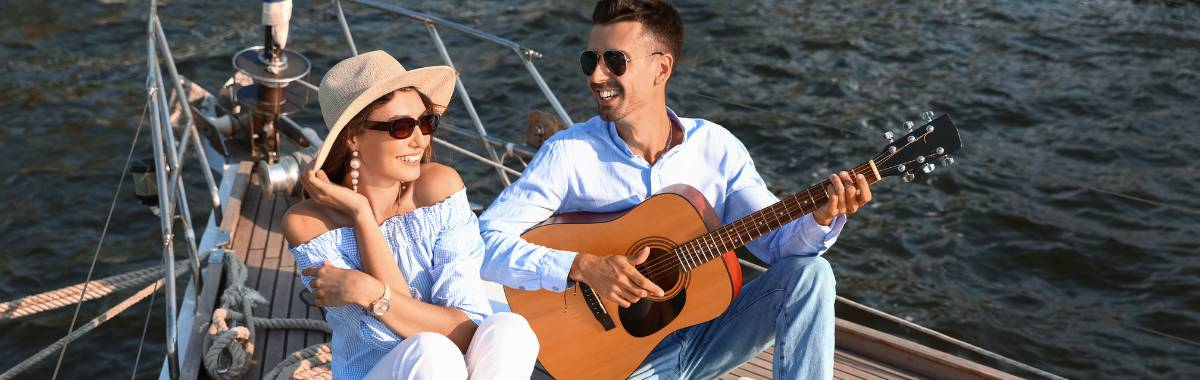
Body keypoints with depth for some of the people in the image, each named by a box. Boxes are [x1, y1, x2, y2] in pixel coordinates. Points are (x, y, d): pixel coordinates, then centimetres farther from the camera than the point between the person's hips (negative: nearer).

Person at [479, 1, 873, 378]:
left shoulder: (715, 146, -2)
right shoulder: (569, 152, -12)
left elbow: (778, 241, -3)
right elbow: (484, 241, -17)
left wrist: (820, 218, -25)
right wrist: (583, 267, -28)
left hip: (707, 334, 3)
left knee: (809, 273, -16)